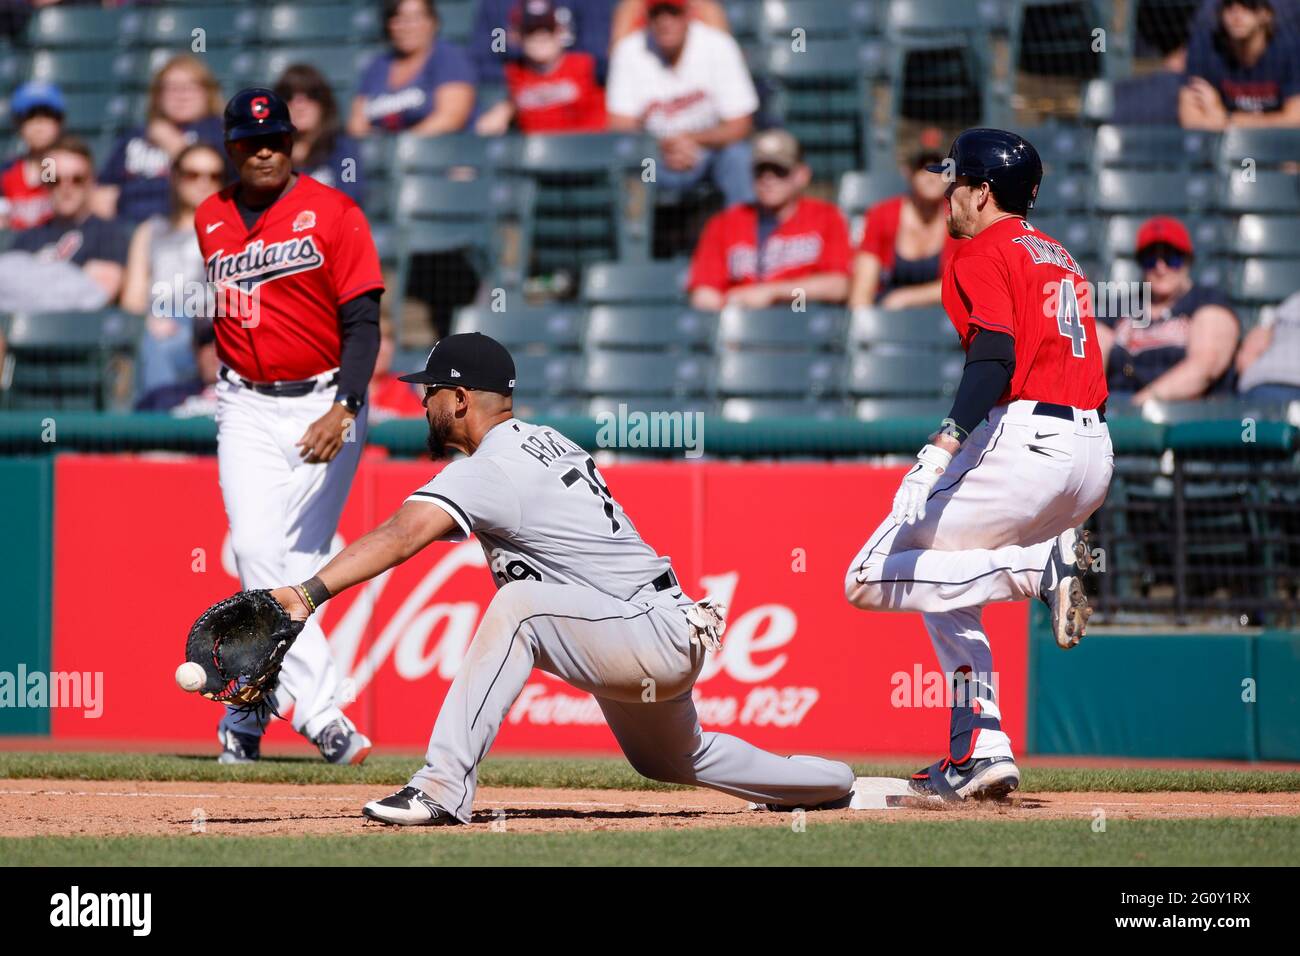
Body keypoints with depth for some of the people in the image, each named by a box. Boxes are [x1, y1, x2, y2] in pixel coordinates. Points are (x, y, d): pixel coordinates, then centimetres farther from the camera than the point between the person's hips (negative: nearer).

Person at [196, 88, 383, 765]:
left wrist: (344, 410, -22)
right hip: (247, 410, 2)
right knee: (258, 553, -16)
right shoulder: (210, 221, 8)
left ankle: (247, 712, 15)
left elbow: (362, 323, -10)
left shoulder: (334, 213, -5)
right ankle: (320, 711, -19)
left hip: (326, 407, -2)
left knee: (299, 563, 0)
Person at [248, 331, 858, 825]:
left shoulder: (493, 468, -19)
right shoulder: (546, 442, 10)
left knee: (519, 606, -30)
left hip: (655, 640, -11)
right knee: (667, 760, 35)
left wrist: (311, 592, -42)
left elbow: (402, 536, -33)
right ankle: (832, 784, 53)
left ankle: (443, 788, -34)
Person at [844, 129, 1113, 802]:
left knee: (869, 580, -3)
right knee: (938, 577, 24)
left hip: (1024, 441, -9)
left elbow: (994, 360, -18)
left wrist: (942, 449, -30)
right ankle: (980, 754, 9)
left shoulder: (982, 254, -1)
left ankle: (1039, 569, -16)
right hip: (1095, 452, 9)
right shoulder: (1056, 255, 25)